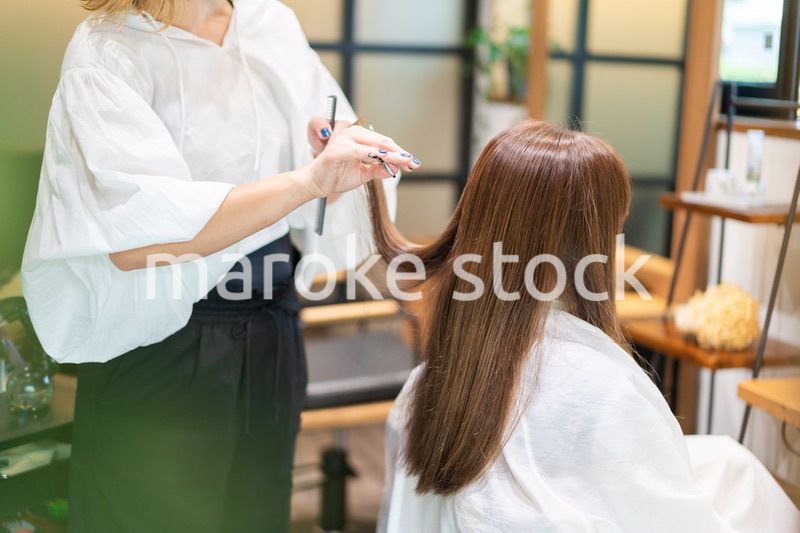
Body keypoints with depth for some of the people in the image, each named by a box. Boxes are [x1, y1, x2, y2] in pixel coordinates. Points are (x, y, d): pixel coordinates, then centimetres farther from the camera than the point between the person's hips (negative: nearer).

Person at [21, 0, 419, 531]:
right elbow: (133, 238, -29)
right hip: (158, 344, -5)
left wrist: (333, 154, -11)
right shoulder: (107, 52, -14)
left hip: (272, 332, 5)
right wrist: (307, 179, -35)